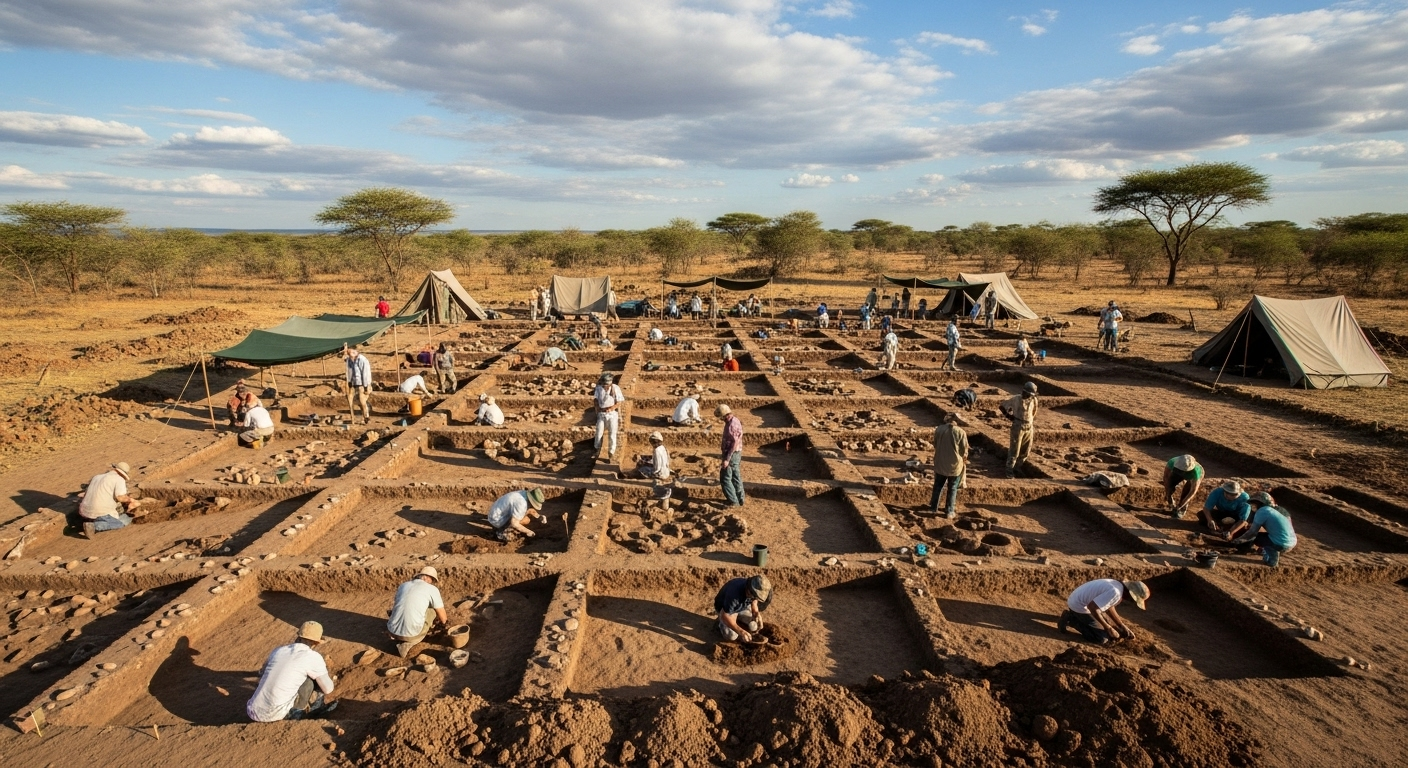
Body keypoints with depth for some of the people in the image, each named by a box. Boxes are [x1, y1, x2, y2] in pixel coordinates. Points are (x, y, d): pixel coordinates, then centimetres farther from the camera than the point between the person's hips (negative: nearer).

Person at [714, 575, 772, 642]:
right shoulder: (734, 593, -44)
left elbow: (754, 601, 0)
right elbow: (724, 616, -37)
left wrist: (757, 614, -18)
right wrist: (741, 632, -42)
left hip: (743, 607, 5)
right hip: (724, 609, -5)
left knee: (754, 627, -13)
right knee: (731, 636, -22)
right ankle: (721, 623, 9)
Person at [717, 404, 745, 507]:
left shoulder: (732, 425, -24)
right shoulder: (733, 421, 7)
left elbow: (735, 444, -25)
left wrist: (727, 459, -25)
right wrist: (723, 444, 30)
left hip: (732, 454, -10)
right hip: (735, 454, 10)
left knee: (725, 479, -3)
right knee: (736, 477, 17)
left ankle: (734, 501, 2)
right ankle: (739, 499, 25)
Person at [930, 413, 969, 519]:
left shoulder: (938, 429, -7)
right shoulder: (961, 432, -18)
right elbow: (964, 451, -9)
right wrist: (963, 459, 12)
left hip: (940, 463, 3)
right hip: (955, 465, -3)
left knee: (938, 486, 21)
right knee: (952, 489, 12)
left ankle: (933, 507, 31)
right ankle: (949, 512, 19)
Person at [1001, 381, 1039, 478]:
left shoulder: (1033, 400, 2)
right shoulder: (1016, 399, -11)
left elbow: (1033, 414, 17)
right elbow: (1002, 406, -4)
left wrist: (1034, 427, 17)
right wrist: (1010, 416, -4)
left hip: (1029, 428, 5)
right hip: (1018, 427, -5)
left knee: (1025, 451, 10)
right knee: (1014, 451, -3)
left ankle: (1016, 468, 26)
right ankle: (1010, 471, 5)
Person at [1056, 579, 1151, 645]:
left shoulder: (1118, 585, 3)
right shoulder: (1115, 592, -27)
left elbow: (1109, 607, 17)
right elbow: (1092, 607, -33)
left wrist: (1122, 627, 14)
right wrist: (1108, 628, -22)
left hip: (1078, 601, 10)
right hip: (1079, 606, -10)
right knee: (1102, 638, -7)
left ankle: (1072, 616, 19)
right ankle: (1070, 620, -2)